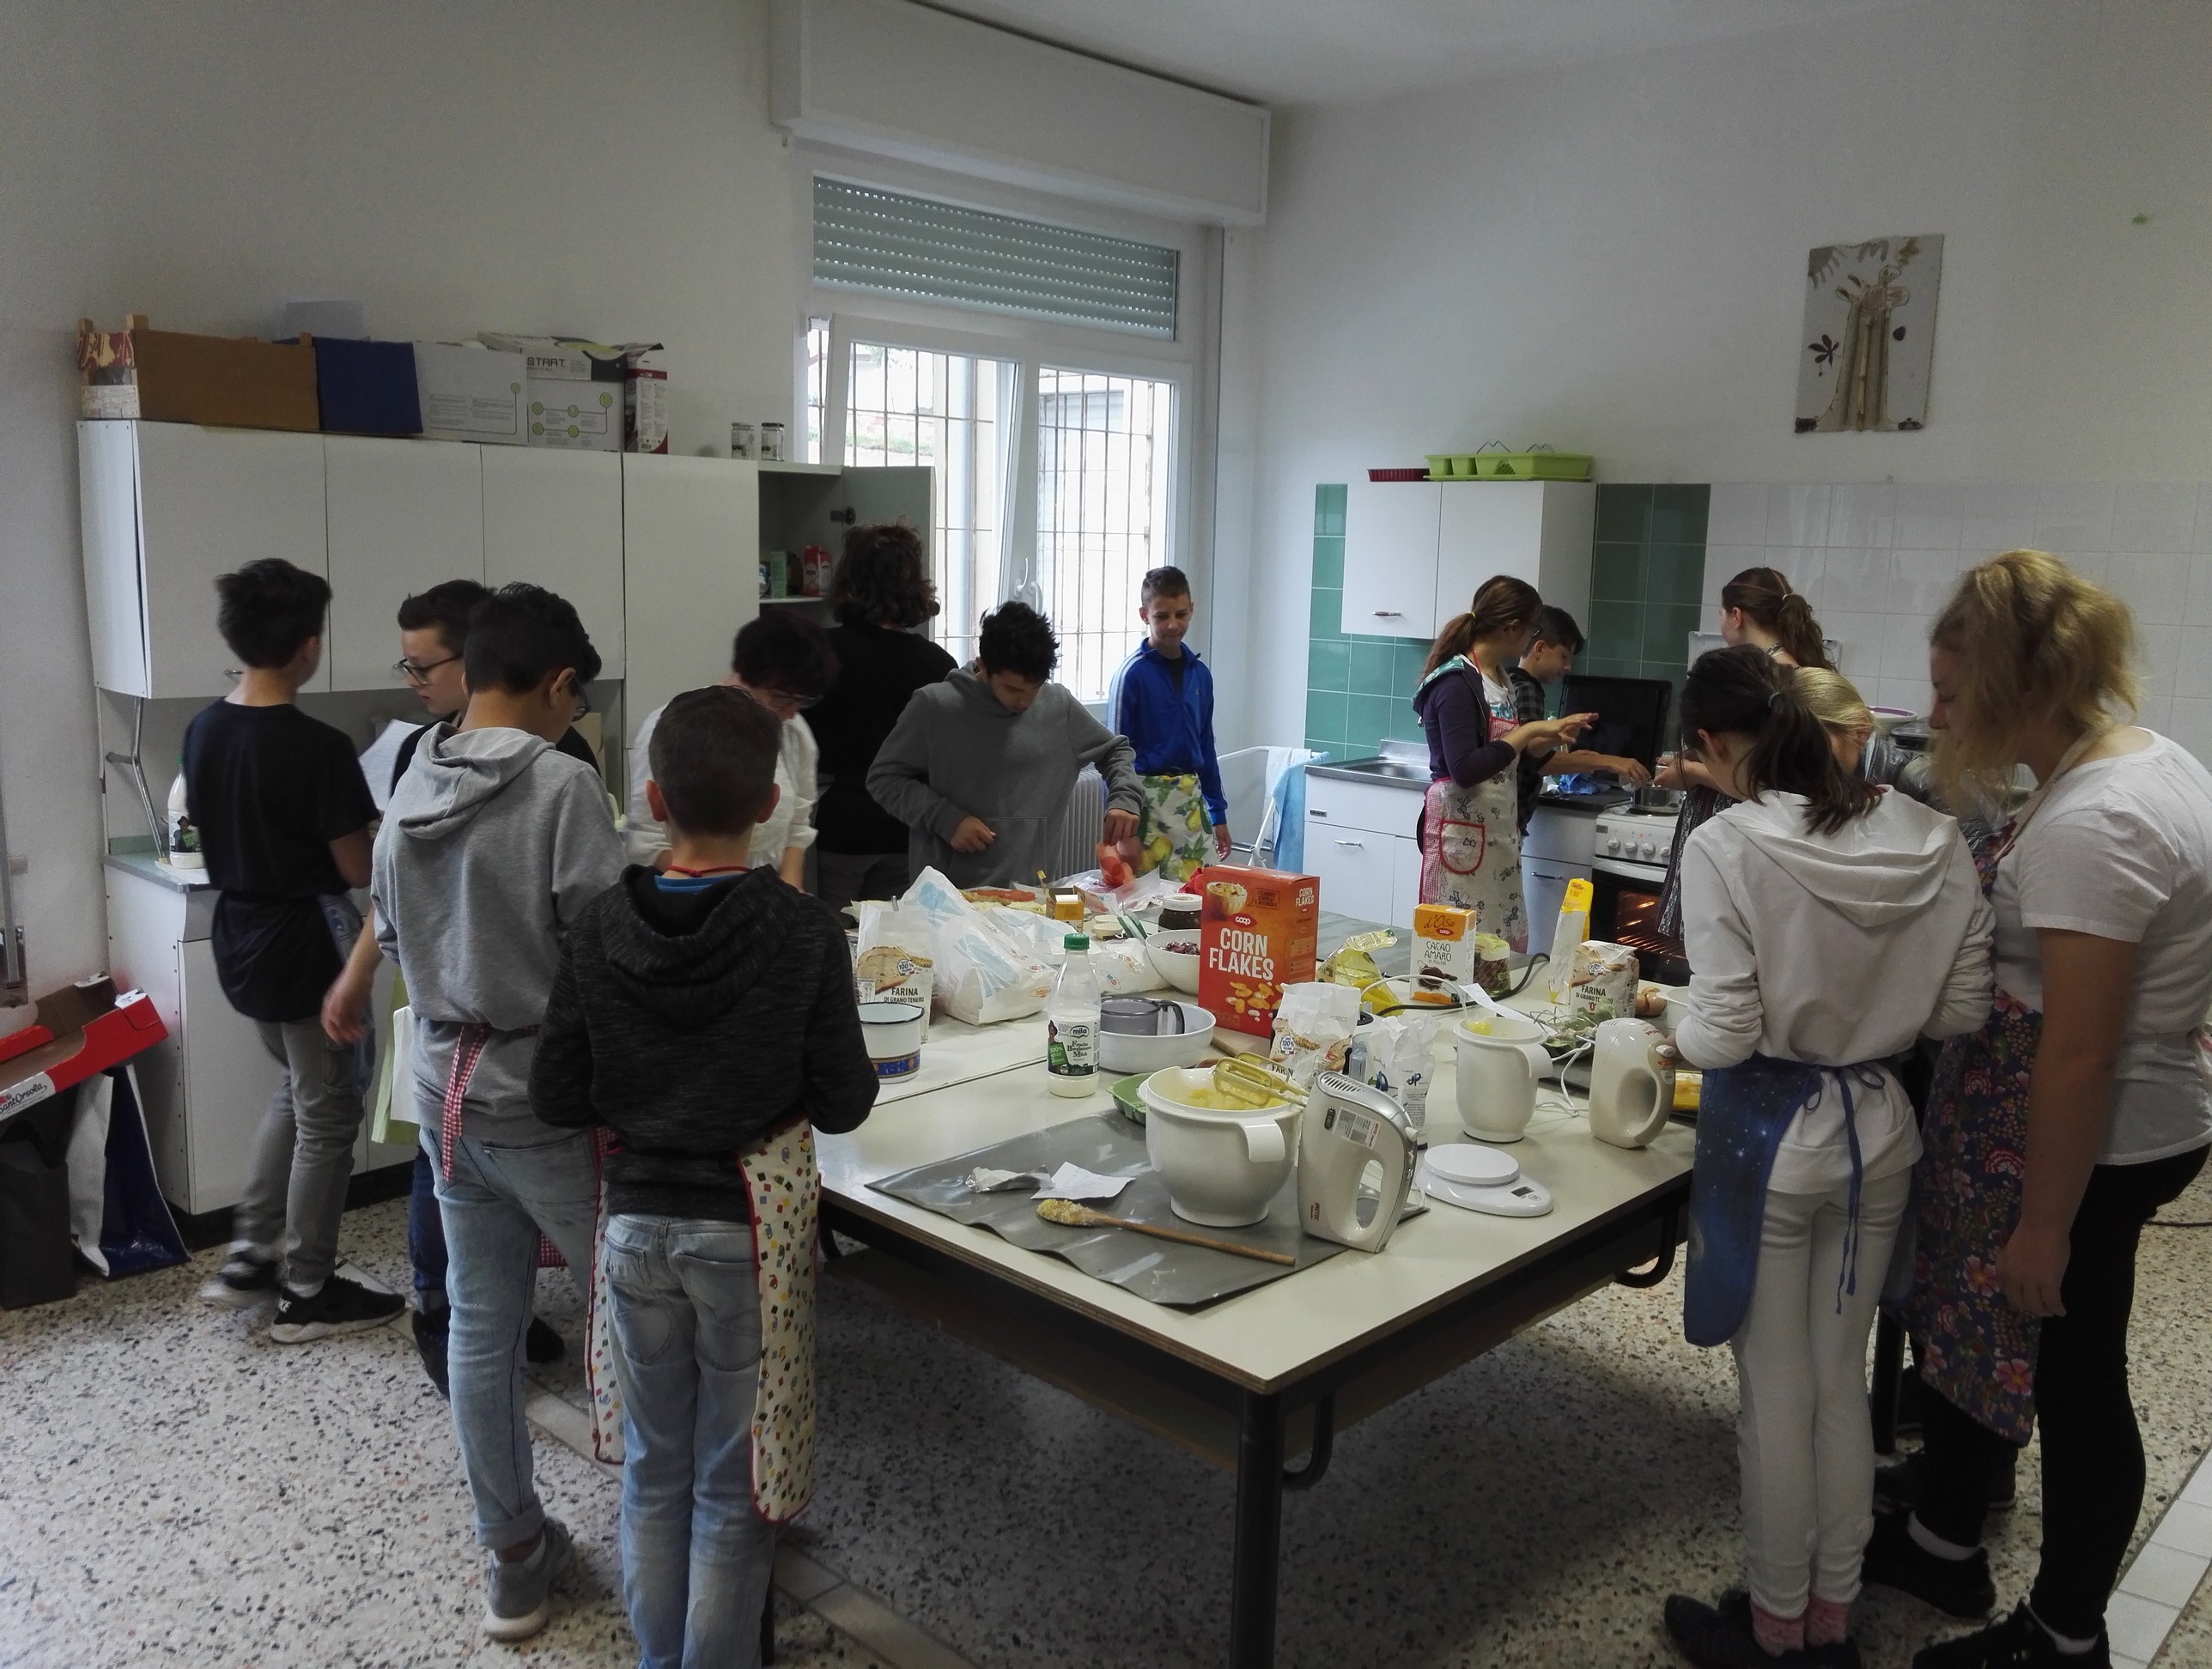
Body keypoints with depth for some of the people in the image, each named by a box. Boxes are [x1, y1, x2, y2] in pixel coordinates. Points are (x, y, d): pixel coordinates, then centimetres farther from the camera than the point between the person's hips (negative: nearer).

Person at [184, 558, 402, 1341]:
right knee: (327, 1117, 7)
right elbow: (356, 870, -18)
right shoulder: (319, 747, -23)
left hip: (239, 940, 8)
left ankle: (250, 1256, 29)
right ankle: (306, 1295, 18)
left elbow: (210, 833, 12)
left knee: (293, 1092, 26)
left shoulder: (202, 730, 0)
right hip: (304, 948, -8)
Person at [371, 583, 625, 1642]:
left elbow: (396, 944, 14)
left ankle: (515, 1561, 27)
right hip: (547, 1103, -7)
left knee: (481, 1328, 14)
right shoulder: (561, 787, -19)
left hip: (448, 1096, 7)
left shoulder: (408, 793, 4)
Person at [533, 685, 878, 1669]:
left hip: (637, 1223, 3)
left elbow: (557, 1100, -4)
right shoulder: (803, 934, -17)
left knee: (655, 1469, 21)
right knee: (731, 1489, 12)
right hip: (747, 1231, -3)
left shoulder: (601, 928, -8)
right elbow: (844, 1104, -12)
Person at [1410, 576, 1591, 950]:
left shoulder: (1500, 677, 11)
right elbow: (1464, 769, -24)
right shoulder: (1457, 683, -15)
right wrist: (1529, 731, -19)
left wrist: (1551, 736, 13)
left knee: (1505, 947, 9)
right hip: (1461, 831, -9)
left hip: (1500, 831, 9)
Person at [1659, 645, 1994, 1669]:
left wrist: (1675, 1036, 1)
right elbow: (1963, 1008, -1)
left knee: (1778, 1393, 12)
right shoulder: (1930, 838, -6)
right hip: (1879, 1130, 5)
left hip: (1771, 1140, -5)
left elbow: (1726, 1035, -20)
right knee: (1841, 1379, 20)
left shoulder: (1727, 847, -21)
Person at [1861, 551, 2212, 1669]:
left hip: (2082, 1146, -10)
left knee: (2070, 1379, 8)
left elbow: (2079, 1053, -25)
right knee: (1962, 1327, 21)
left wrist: (2044, 1225, -19)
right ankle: (1942, 1544, 40)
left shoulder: (2085, 824, -26)